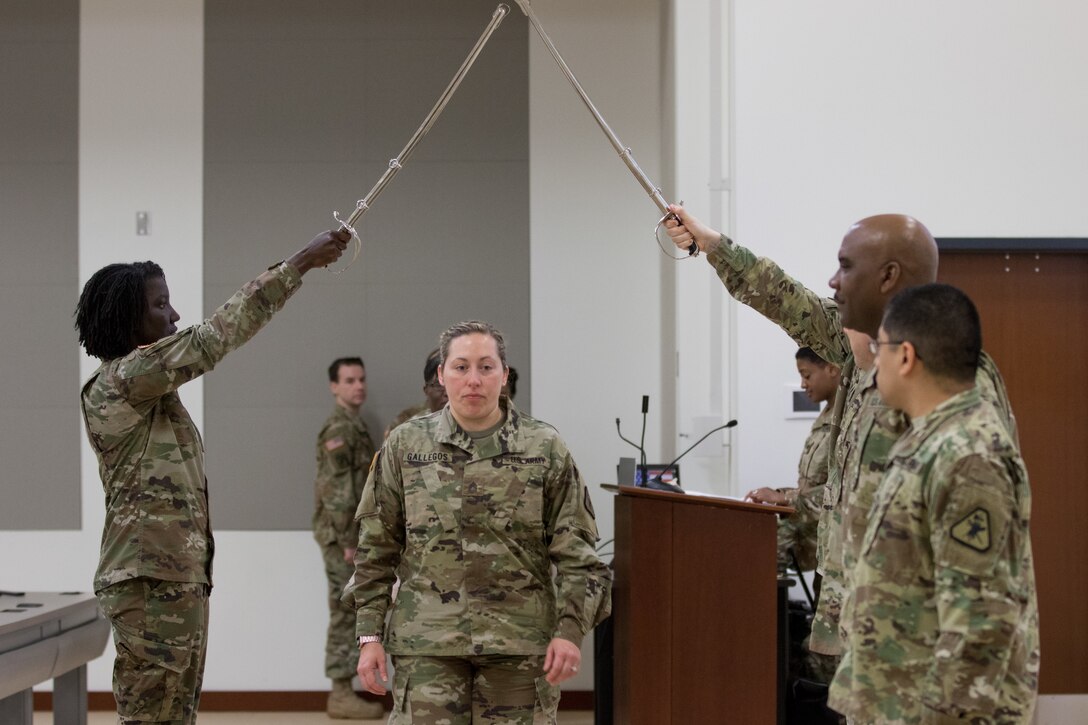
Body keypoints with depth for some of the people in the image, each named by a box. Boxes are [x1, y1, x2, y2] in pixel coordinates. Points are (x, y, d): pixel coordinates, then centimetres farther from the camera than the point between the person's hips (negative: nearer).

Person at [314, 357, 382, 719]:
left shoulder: (356, 427, 17)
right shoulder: (339, 429, -14)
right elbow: (336, 490, -20)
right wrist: (348, 541, -21)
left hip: (354, 535, 10)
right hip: (342, 536, -10)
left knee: (350, 613, 10)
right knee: (346, 613, -7)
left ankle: (343, 691, 14)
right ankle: (341, 695, -4)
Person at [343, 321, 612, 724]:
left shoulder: (546, 449, 2)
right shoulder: (404, 446, 5)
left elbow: (575, 551, 1)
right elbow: (375, 550, 7)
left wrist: (571, 630, -8)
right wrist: (370, 634, 3)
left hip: (520, 643, 0)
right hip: (427, 643, 0)